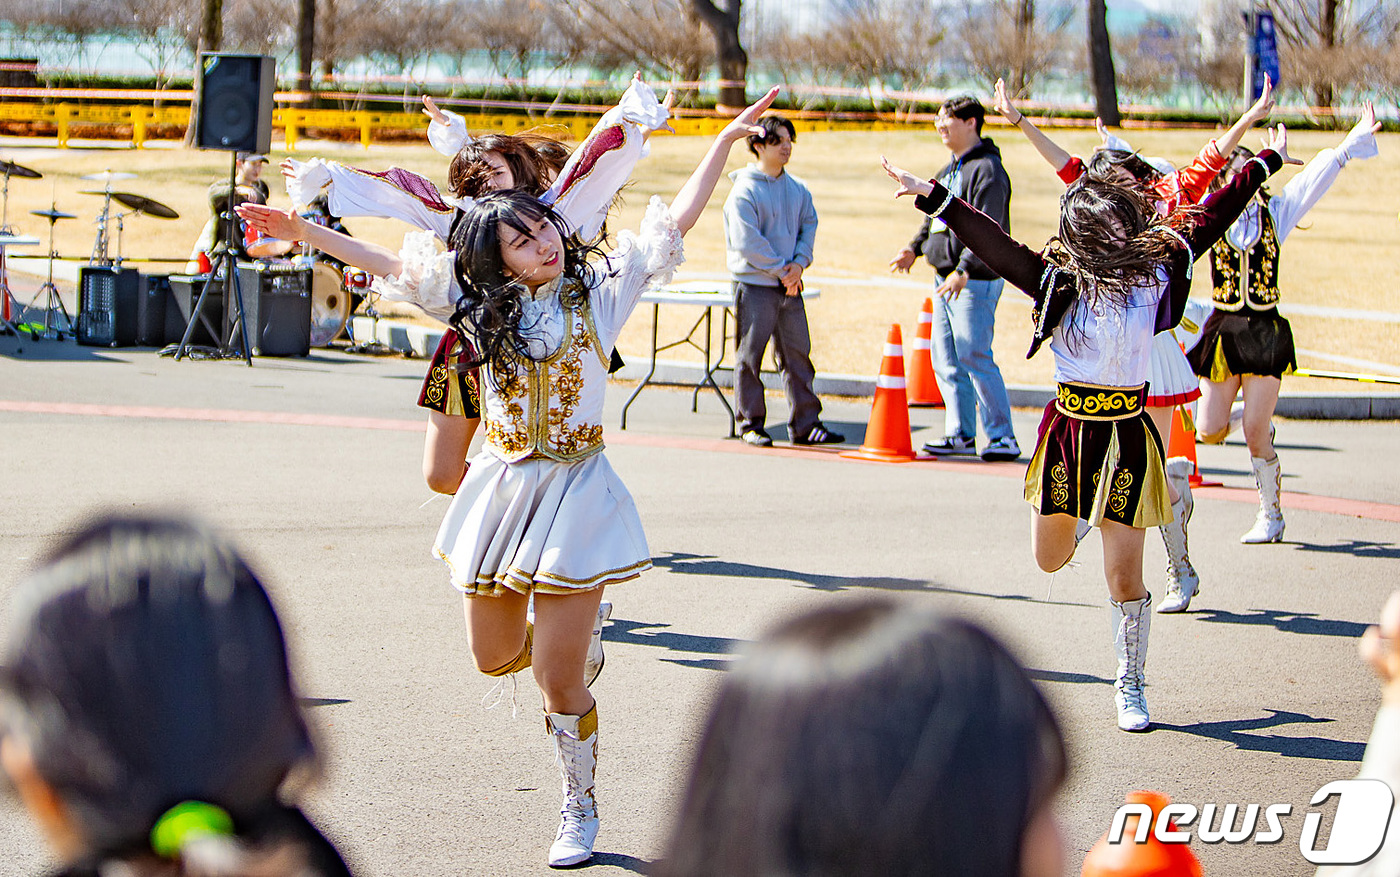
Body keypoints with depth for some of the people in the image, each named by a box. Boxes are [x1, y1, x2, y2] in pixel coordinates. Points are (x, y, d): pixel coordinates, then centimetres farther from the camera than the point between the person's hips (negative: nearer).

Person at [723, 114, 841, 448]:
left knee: (798, 354, 6)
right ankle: (750, 424, 7)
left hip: (789, 286, 6)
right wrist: (782, 270, -13)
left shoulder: (798, 189, 11)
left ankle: (805, 424, 10)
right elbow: (747, 241, -14)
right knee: (750, 355, -1)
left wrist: (799, 263, -7)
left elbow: (809, 226, 11)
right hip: (754, 285, -6)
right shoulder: (744, 189, -8)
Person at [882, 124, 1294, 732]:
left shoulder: (1156, 272, -1)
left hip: (1127, 436, 0)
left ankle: (1130, 684, 18)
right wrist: (935, 198, -22)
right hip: (1067, 428, 1)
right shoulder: (1060, 281, -5)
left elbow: (1209, 219, 9)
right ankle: (1072, 520, 52)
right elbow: (994, 245, -13)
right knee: (1050, 558, 16)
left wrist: (1265, 163, 18)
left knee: (1124, 574, -2)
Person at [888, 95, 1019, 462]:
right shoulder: (951, 170, 18)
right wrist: (915, 248, 12)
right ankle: (961, 434, 16)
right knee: (946, 360, 10)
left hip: (976, 281, -10)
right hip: (947, 280, 10)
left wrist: (964, 270, -29)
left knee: (975, 357, -11)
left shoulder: (986, 170, -13)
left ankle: (1003, 437, -8)